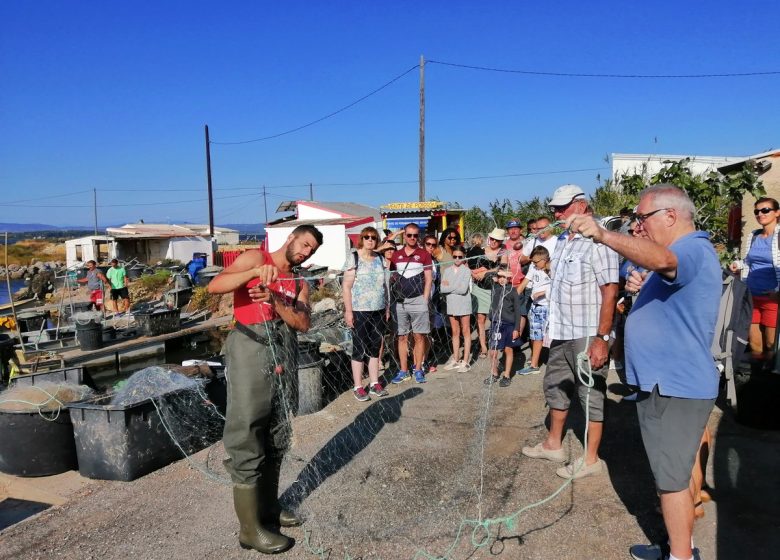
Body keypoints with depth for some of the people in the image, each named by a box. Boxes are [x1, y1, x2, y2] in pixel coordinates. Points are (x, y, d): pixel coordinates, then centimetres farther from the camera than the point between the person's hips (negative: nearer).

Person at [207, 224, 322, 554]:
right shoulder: (256, 257, 5)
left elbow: (304, 323, 3)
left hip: (285, 352, 7)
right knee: (248, 436, -5)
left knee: (278, 434, 12)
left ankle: (268, 506, 27)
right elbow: (214, 287, -9)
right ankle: (251, 528, 1)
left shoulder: (299, 284, 20)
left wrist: (275, 299, -13)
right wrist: (255, 272, -23)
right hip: (252, 346, -7)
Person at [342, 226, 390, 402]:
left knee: (375, 348, 11)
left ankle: (374, 383, 22)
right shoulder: (354, 258, -6)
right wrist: (348, 311, -14)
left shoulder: (380, 259, 11)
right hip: (360, 311, -5)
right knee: (359, 349, 1)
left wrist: (387, 307, 13)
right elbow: (346, 286, -9)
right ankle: (358, 387, 10)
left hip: (378, 310, 5)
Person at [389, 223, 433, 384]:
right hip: (400, 302, 2)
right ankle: (403, 371, 13)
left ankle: (418, 369, 11)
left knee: (419, 336, 2)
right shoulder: (396, 255, 9)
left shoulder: (424, 254, 1)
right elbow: (391, 277, 14)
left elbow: (428, 279, 0)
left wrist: (425, 300, -6)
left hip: (418, 300, -2)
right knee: (402, 337, 6)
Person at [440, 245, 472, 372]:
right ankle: (455, 359, 19)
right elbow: (442, 289, -4)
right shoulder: (447, 271, 6)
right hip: (451, 304, 4)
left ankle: (466, 361, 5)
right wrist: (455, 288, -13)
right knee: (455, 333, 12)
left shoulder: (466, 271, -6)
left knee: (465, 332, 2)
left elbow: (463, 289, -16)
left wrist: (449, 286, -7)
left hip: (464, 304, -4)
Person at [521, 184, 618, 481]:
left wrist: (602, 338, -22)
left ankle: (591, 459, 18)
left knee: (591, 394, 4)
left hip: (588, 336, -9)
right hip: (561, 333, 9)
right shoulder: (563, 241, 11)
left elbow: (609, 292, -20)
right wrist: (552, 324, 17)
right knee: (555, 387, 19)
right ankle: (553, 444, 36)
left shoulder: (598, 242, -16)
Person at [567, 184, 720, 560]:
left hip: (676, 388, -11)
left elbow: (661, 260, -43)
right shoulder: (682, 254, 17)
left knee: (672, 477, 1)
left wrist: (603, 235, -55)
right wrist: (641, 286, 5)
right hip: (666, 383, 11)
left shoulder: (695, 250, -18)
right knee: (673, 472, 21)